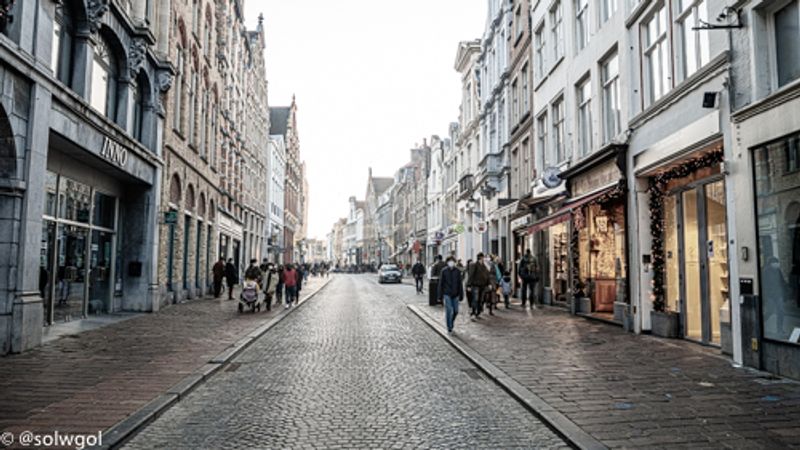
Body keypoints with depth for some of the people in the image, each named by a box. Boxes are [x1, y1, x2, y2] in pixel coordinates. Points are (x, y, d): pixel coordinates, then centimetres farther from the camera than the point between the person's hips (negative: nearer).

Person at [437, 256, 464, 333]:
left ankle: (451, 323, 31)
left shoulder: (457, 271, 1)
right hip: (447, 294, -3)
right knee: (449, 311, -6)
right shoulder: (444, 271, -5)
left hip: (455, 295, 3)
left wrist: (461, 295, 6)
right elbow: (441, 284, -2)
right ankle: (449, 327, 8)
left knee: (455, 311, 6)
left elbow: (460, 284, 6)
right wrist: (440, 296, -3)